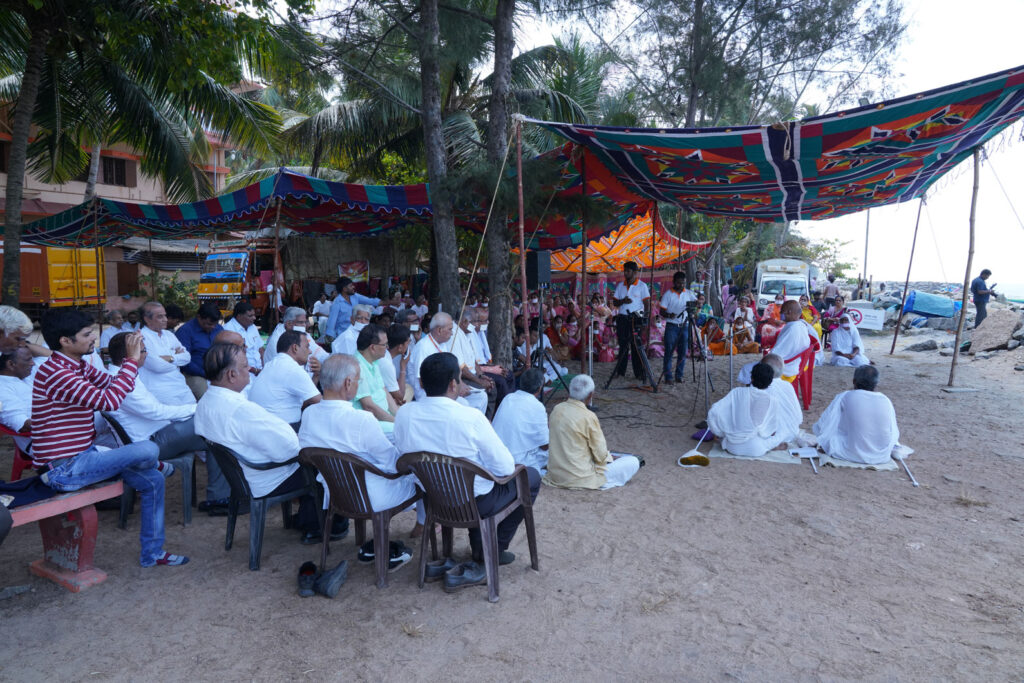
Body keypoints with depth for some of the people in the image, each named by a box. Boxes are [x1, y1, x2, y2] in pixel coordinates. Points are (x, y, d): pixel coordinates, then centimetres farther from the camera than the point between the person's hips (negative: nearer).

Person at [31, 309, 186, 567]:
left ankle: (152, 553, 20)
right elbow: (109, 400, -31)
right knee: (148, 450, -25)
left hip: (83, 455, 10)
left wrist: (133, 360, -4)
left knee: (153, 480, 8)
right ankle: (158, 466, 16)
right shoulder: (55, 373, -23)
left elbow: (113, 385, 13)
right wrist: (132, 360, -25)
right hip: (64, 469, -10)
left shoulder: (79, 366, 7)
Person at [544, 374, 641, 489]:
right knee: (633, 462, 0)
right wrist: (610, 457, 8)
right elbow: (601, 456, -12)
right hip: (579, 479, -7)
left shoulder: (557, 409, -2)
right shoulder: (589, 417, -21)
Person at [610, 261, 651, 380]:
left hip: (636, 318, -4)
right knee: (622, 345, 8)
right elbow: (614, 302, 12)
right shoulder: (620, 285, 13)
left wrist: (646, 314, -17)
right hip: (622, 318, 4)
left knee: (636, 346, -5)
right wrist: (623, 301, -8)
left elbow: (647, 303, -3)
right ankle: (620, 371, 15)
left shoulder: (642, 286, 0)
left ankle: (640, 373, -2)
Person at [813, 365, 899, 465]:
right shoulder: (886, 401, -6)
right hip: (882, 457, 2)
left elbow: (821, 427, -6)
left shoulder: (844, 398, -12)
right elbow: (893, 432, 5)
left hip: (853, 455, -2)